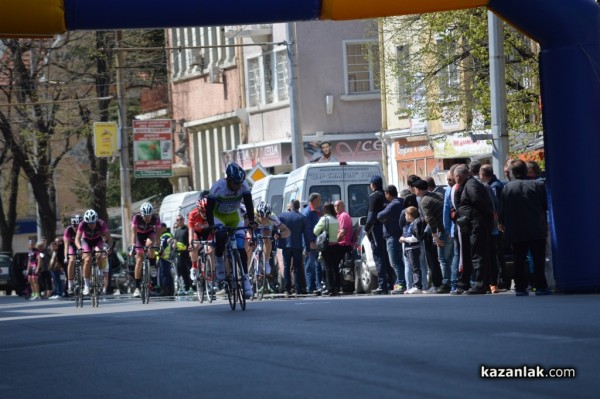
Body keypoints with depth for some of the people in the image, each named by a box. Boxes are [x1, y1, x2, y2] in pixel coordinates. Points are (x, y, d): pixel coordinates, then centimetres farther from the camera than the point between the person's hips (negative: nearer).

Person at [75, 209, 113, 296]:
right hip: (86, 241, 0)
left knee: (99, 255, -30)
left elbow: (108, 237, -30)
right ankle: (86, 286, -15)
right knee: (87, 259, -21)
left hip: (98, 241, 0)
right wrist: (79, 248, -53)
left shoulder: (101, 224, -30)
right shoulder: (82, 225, -30)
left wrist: (110, 247, -49)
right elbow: (77, 239, -34)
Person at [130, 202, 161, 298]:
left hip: (150, 234, 0)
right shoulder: (136, 218, -31)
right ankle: (137, 287, -6)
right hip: (139, 235, 0)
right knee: (139, 260, -10)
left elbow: (158, 233, -29)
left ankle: (153, 266, -12)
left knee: (150, 244, -36)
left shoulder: (156, 218, -28)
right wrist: (133, 246, -45)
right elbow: (134, 233, -34)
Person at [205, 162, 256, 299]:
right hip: (218, 216, -3)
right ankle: (219, 261, -10)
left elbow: (249, 204, -25)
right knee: (221, 235, -34)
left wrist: (251, 221, -39)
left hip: (234, 216, 3)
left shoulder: (243, 186, -22)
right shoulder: (218, 187, -30)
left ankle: (245, 278, -3)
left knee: (241, 248, -10)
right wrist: (211, 226, -41)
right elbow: (209, 208, -30)